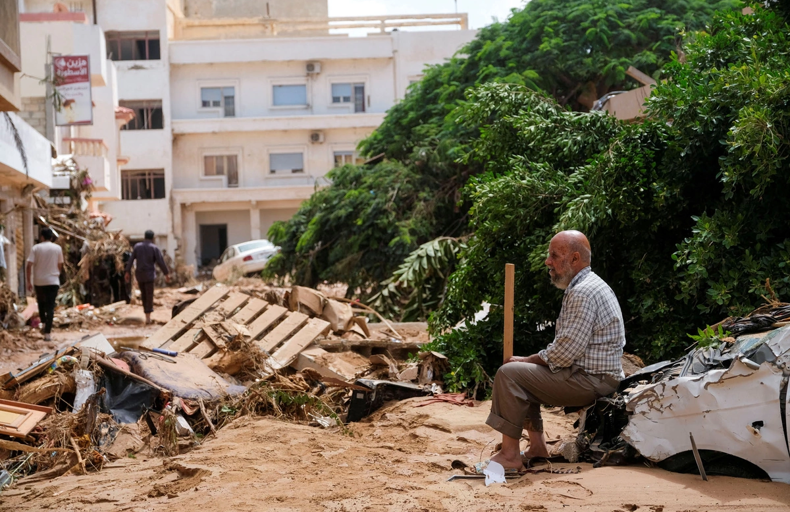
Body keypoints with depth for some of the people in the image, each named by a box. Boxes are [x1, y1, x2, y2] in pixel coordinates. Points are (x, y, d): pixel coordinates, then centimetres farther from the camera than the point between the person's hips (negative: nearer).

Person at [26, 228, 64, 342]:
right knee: (50, 306, -2)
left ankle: (43, 323, 22)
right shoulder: (57, 248, -2)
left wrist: (29, 281, -2)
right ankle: (47, 333, -8)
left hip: (39, 281, 1)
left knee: (41, 303, 25)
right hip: (53, 281, 0)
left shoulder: (36, 248, -5)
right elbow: (60, 265, 5)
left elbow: (29, 266, -9)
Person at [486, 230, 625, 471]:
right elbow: (566, 347, 19)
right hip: (591, 375, 11)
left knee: (509, 373, -15)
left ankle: (510, 455, -12)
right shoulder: (585, 286, 16)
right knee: (524, 372, 22)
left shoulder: (583, 293, -19)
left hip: (591, 381, -11)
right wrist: (527, 361, 9)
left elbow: (565, 352, -23)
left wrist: (526, 360, -9)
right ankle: (537, 446, 17)